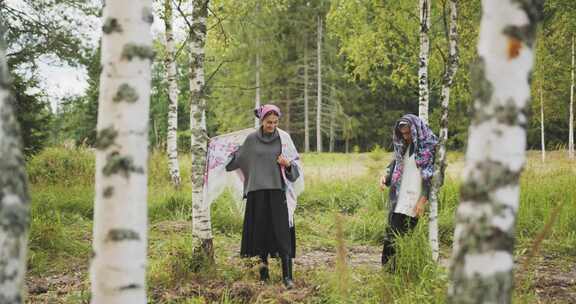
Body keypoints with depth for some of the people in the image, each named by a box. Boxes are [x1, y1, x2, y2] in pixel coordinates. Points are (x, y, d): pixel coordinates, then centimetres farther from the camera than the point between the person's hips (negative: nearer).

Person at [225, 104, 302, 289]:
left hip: (278, 191, -1)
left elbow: (295, 165, 3)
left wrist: (288, 164, -17)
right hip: (258, 192, 2)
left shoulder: (284, 138, 2)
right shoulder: (251, 140, 4)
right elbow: (237, 159, 19)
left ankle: (287, 276, -9)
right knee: (261, 230, 4)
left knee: (282, 232, -8)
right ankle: (263, 266, 19)